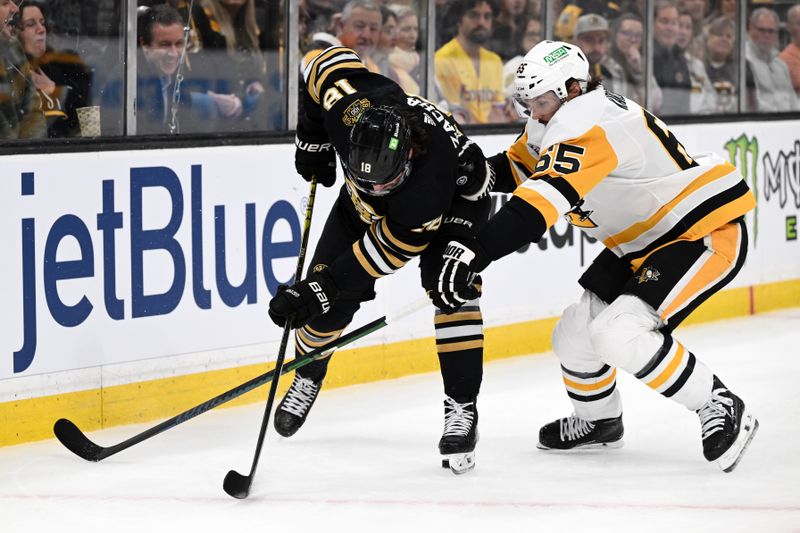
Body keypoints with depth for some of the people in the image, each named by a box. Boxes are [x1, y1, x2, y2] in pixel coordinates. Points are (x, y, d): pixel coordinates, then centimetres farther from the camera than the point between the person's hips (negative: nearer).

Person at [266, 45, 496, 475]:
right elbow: (328, 59, -15)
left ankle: (462, 409, -17)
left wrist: (316, 290, -36)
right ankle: (307, 378, 25)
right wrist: (313, 138, -8)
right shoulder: (352, 105, -39)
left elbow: (388, 250, -37)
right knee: (333, 300, -3)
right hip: (364, 204, 4)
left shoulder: (429, 179, -47)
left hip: (456, 196, -4)